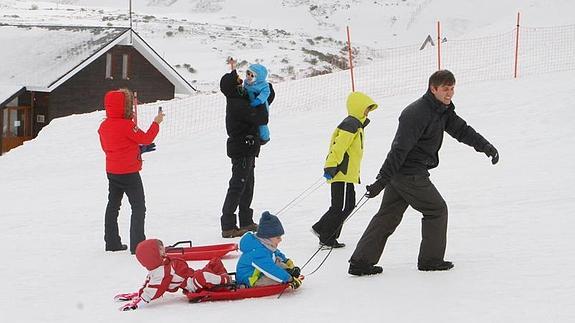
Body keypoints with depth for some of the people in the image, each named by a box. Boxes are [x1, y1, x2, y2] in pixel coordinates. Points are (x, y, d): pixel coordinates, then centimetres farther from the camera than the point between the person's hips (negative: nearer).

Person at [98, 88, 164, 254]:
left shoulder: (104, 126, 4)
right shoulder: (127, 125, -21)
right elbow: (145, 138, -16)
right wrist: (156, 123, -2)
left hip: (112, 172, 7)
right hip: (129, 173, -7)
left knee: (113, 205, 16)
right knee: (138, 207, 1)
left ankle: (112, 242, 21)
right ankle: (137, 244, -2)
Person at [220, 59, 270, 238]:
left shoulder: (236, 100, 7)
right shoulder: (238, 105, -22)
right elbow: (261, 119, -24)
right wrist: (261, 102, -11)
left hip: (245, 150, 10)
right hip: (243, 150, -10)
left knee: (247, 185, 19)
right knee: (237, 186, -7)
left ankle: (246, 222, 30)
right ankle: (228, 226, -6)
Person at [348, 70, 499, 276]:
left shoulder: (443, 110, 9)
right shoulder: (417, 114, -22)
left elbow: (460, 129, 17)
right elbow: (400, 149, -25)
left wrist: (486, 146, 4)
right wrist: (383, 179, -27)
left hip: (399, 174, 10)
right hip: (410, 174, -10)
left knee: (388, 216, 9)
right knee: (437, 210, 5)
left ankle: (360, 262, 9)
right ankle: (431, 259, 15)